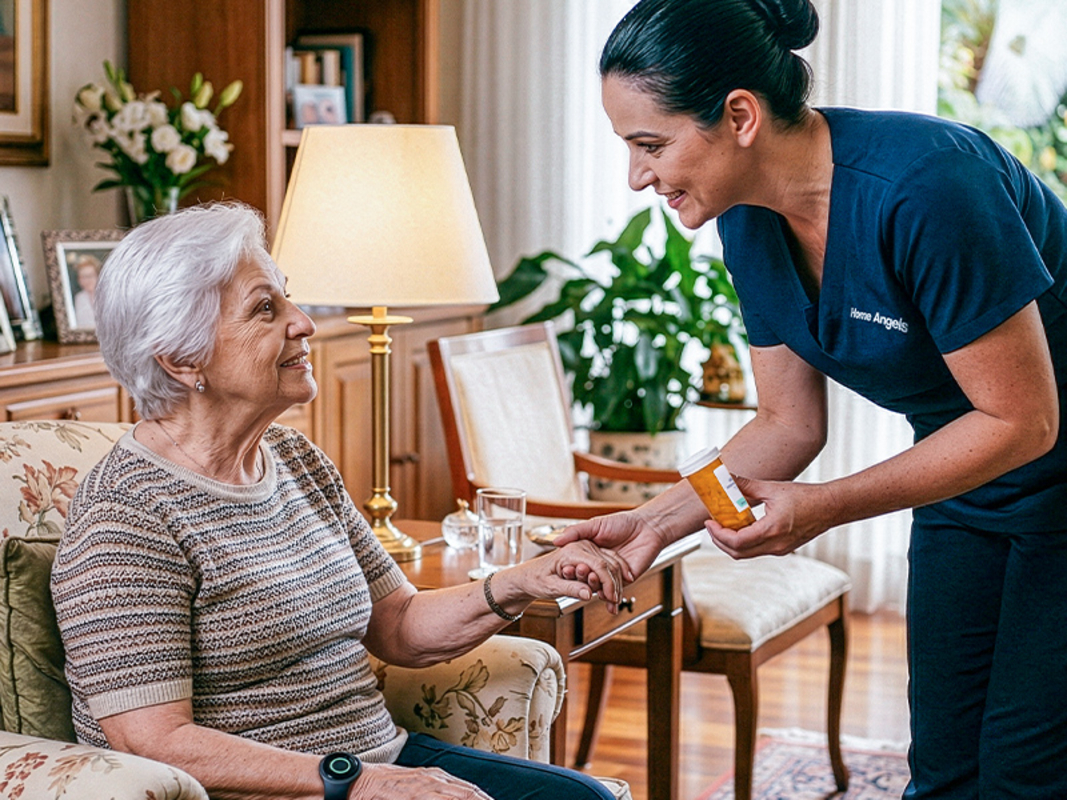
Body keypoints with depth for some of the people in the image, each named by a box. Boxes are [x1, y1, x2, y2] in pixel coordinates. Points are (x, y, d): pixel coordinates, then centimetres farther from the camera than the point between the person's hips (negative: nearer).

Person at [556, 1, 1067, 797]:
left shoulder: (925, 186, -32)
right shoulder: (749, 224, -8)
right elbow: (788, 424, 3)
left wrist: (823, 509, -30)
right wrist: (655, 521, -10)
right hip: (964, 489, 7)